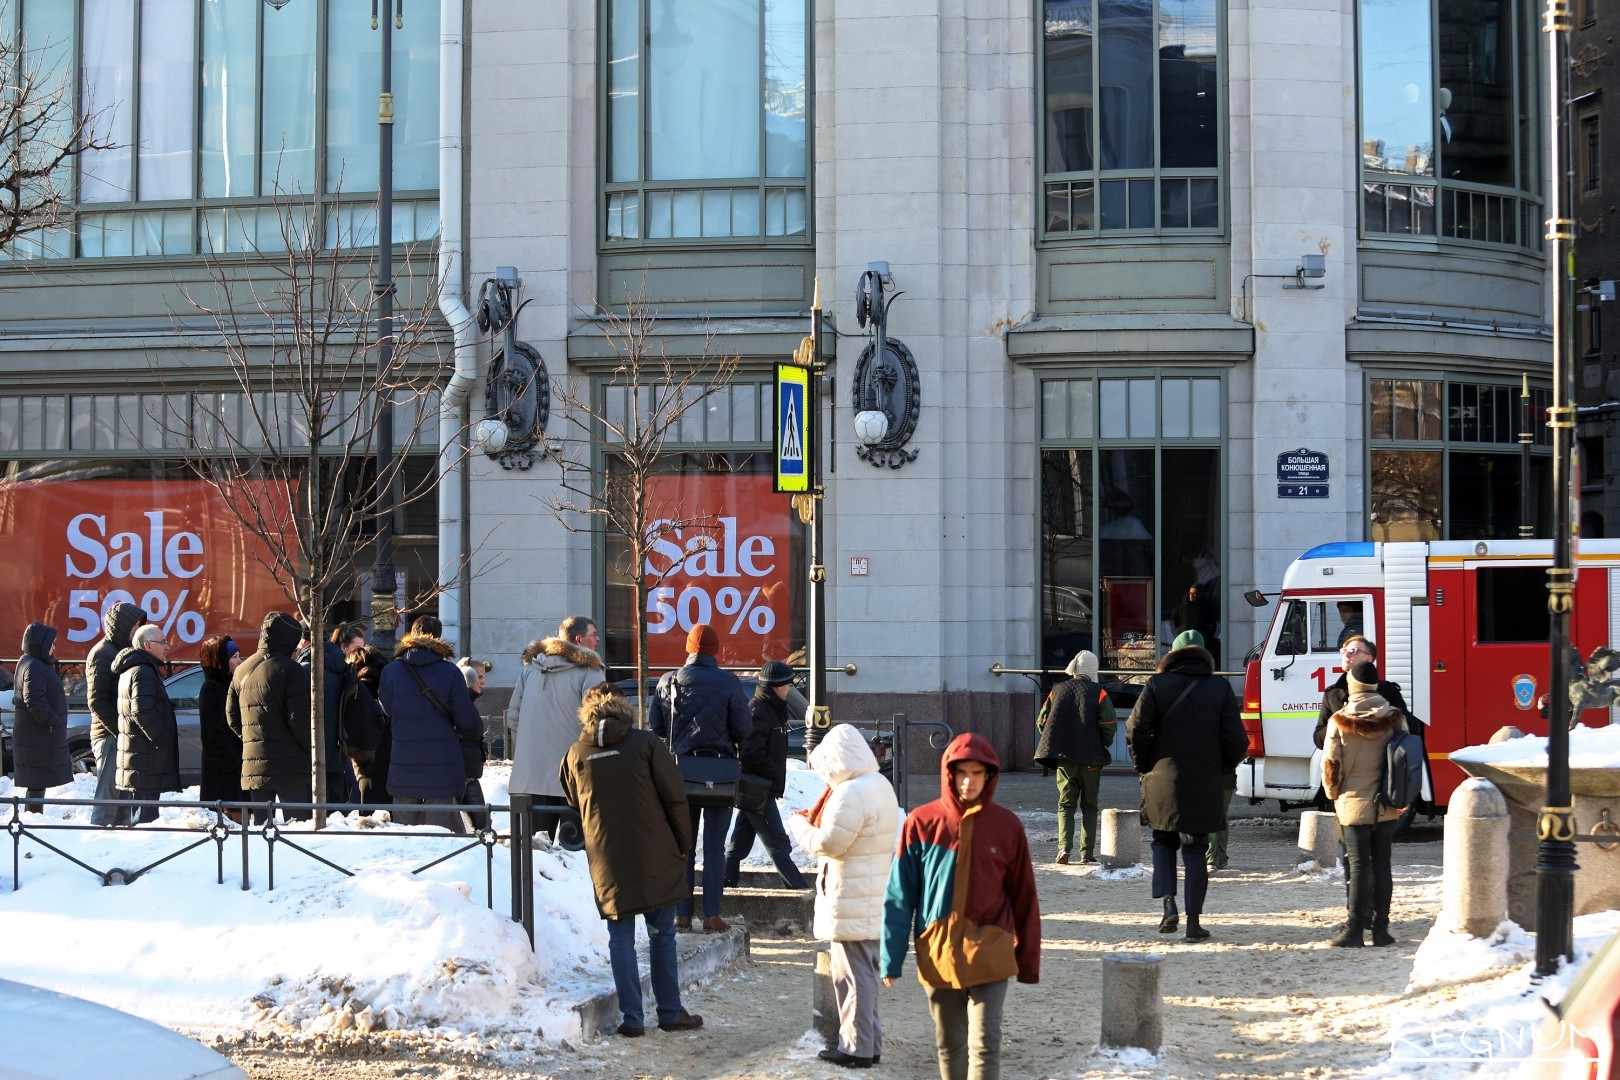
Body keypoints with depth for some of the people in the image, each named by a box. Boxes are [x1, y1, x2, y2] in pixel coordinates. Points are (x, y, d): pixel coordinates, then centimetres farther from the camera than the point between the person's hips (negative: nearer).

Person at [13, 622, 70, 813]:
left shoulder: (34, 664, 16)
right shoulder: (34, 667, -17)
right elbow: (34, 700, -27)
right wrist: (52, 720, -18)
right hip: (38, 740, -10)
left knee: (37, 783, 15)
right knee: (37, 783, -7)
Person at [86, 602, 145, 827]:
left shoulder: (123, 652, 18)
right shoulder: (102, 654, -10)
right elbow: (97, 702, -17)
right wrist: (119, 732, -19)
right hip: (110, 738, -9)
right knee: (108, 799, -8)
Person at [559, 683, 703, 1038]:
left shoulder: (576, 754, 2)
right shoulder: (645, 743, -5)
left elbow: (573, 803, 16)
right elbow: (674, 798, -5)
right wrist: (683, 844, 4)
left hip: (607, 860, 1)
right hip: (655, 858, -1)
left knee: (621, 938, 6)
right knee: (662, 934, 9)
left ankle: (632, 1018, 3)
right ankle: (670, 1012, 14)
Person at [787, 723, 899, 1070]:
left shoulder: (850, 794, -22)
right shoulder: (880, 785, 10)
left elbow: (829, 844, -22)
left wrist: (800, 824, -5)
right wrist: (820, 819, 11)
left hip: (851, 903, -10)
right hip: (874, 898, 10)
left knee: (852, 974, -2)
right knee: (865, 972, 17)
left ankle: (857, 1048, 4)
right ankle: (869, 1041, 25)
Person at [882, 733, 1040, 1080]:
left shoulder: (1007, 826, -2)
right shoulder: (921, 823, -3)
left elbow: (1024, 898, 5)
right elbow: (899, 896, 0)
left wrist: (1029, 959, 7)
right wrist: (892, 957, -3)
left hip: (989, 956, -1)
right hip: (937, 956, 1)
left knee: (985, 1043, -7)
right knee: (949, 1046, 12)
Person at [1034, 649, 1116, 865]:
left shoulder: (1058, 690, 4)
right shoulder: (1099, 693, -4)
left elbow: (1042, 722, 7)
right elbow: (1109, 724, -12)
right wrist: (1104, 745, 7)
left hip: (1063, 757, 2)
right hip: (1091, 758, -1)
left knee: (1066, 803, 7)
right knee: (1089, 806, 9)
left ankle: (1065, 846, -11)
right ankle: (1087, 852, 4)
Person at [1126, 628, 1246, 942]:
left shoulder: (1157, 685, -1)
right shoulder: (1220, 688, 1)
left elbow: (1136, 728, -8)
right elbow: (1235, 737, -4)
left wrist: (1143, 765, 6)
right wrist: (1224, 769, 11)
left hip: (1162, 779, 0)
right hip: (1205, 784, 0)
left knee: (1163, 841, 16)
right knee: (1195, 849, 7)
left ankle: (1168, 902, -3)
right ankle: (1194, 920, 2)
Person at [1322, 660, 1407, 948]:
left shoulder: (1340, 722, -10)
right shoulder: (1394, 719, -2)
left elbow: (1331, 765, -7)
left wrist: (1334, 795, 11)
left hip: (1354, 803, -2)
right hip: (1386, 806, 2)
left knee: (1358, 866, 0)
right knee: (1381, 864, 8)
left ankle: (1355, 930, -1)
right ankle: (1380, 928, 9)